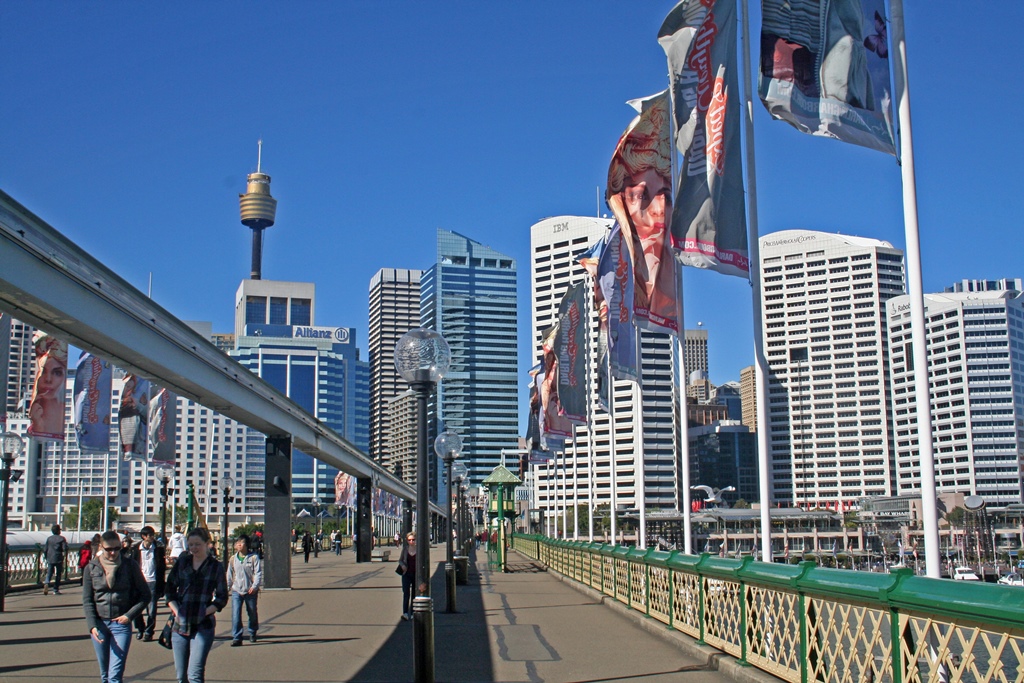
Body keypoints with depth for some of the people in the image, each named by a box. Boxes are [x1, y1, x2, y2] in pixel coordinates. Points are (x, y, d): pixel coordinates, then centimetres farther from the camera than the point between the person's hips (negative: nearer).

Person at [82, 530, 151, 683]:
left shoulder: (129, 565, -4)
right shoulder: (92, 567, 1)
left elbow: (145, 595, 1)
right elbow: (87, 600, 2)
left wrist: (129, 615, -9)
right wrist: (92, 626, -10)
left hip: (121, 624, -2)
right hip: (99, 623, 2)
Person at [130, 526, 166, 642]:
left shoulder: (158, 549, 2)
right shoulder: (136, 549, 5)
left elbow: (162, 567, 4)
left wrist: (160, 584, -2)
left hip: (153, 582, -1)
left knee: (152, 610, 0)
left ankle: (148, 632, 10)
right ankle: (140, 629, 19)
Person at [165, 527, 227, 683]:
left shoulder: (216, 567, 1)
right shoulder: (182, 562, 8)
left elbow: (222, 598, 2)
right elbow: (169, 589, 12)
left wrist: (206, 612, -11)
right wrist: (176, 610, -2)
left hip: (203, 626, -3)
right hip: (180, 624, 4)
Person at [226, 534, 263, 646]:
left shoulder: (253, 557, -4)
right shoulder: (233, 559, 9)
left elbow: (258, 573, -7)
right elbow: (230, 574, 17)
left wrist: (255, 586, -17)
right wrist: (228, 586, 12)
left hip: (250, 591, -2)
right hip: (236, 591, 2)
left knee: (252, 614, 12)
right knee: (235, 614, -10)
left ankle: (252, 633, 34)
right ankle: (236, 637, -7)